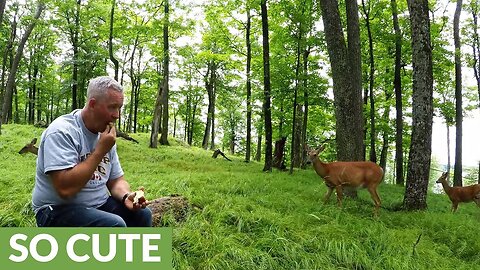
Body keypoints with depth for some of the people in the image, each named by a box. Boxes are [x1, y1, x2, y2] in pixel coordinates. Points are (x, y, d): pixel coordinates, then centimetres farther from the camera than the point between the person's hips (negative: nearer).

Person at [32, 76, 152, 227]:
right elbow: (65, 189, -30)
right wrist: (100, 150, -23)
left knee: (142, 214, -8)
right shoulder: (62, 132, -19)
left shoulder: (106, 135, 6)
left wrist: (126, 196, -13)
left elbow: (116, 180, 10)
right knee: (114, 225, -30)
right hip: (59, 210, -7)